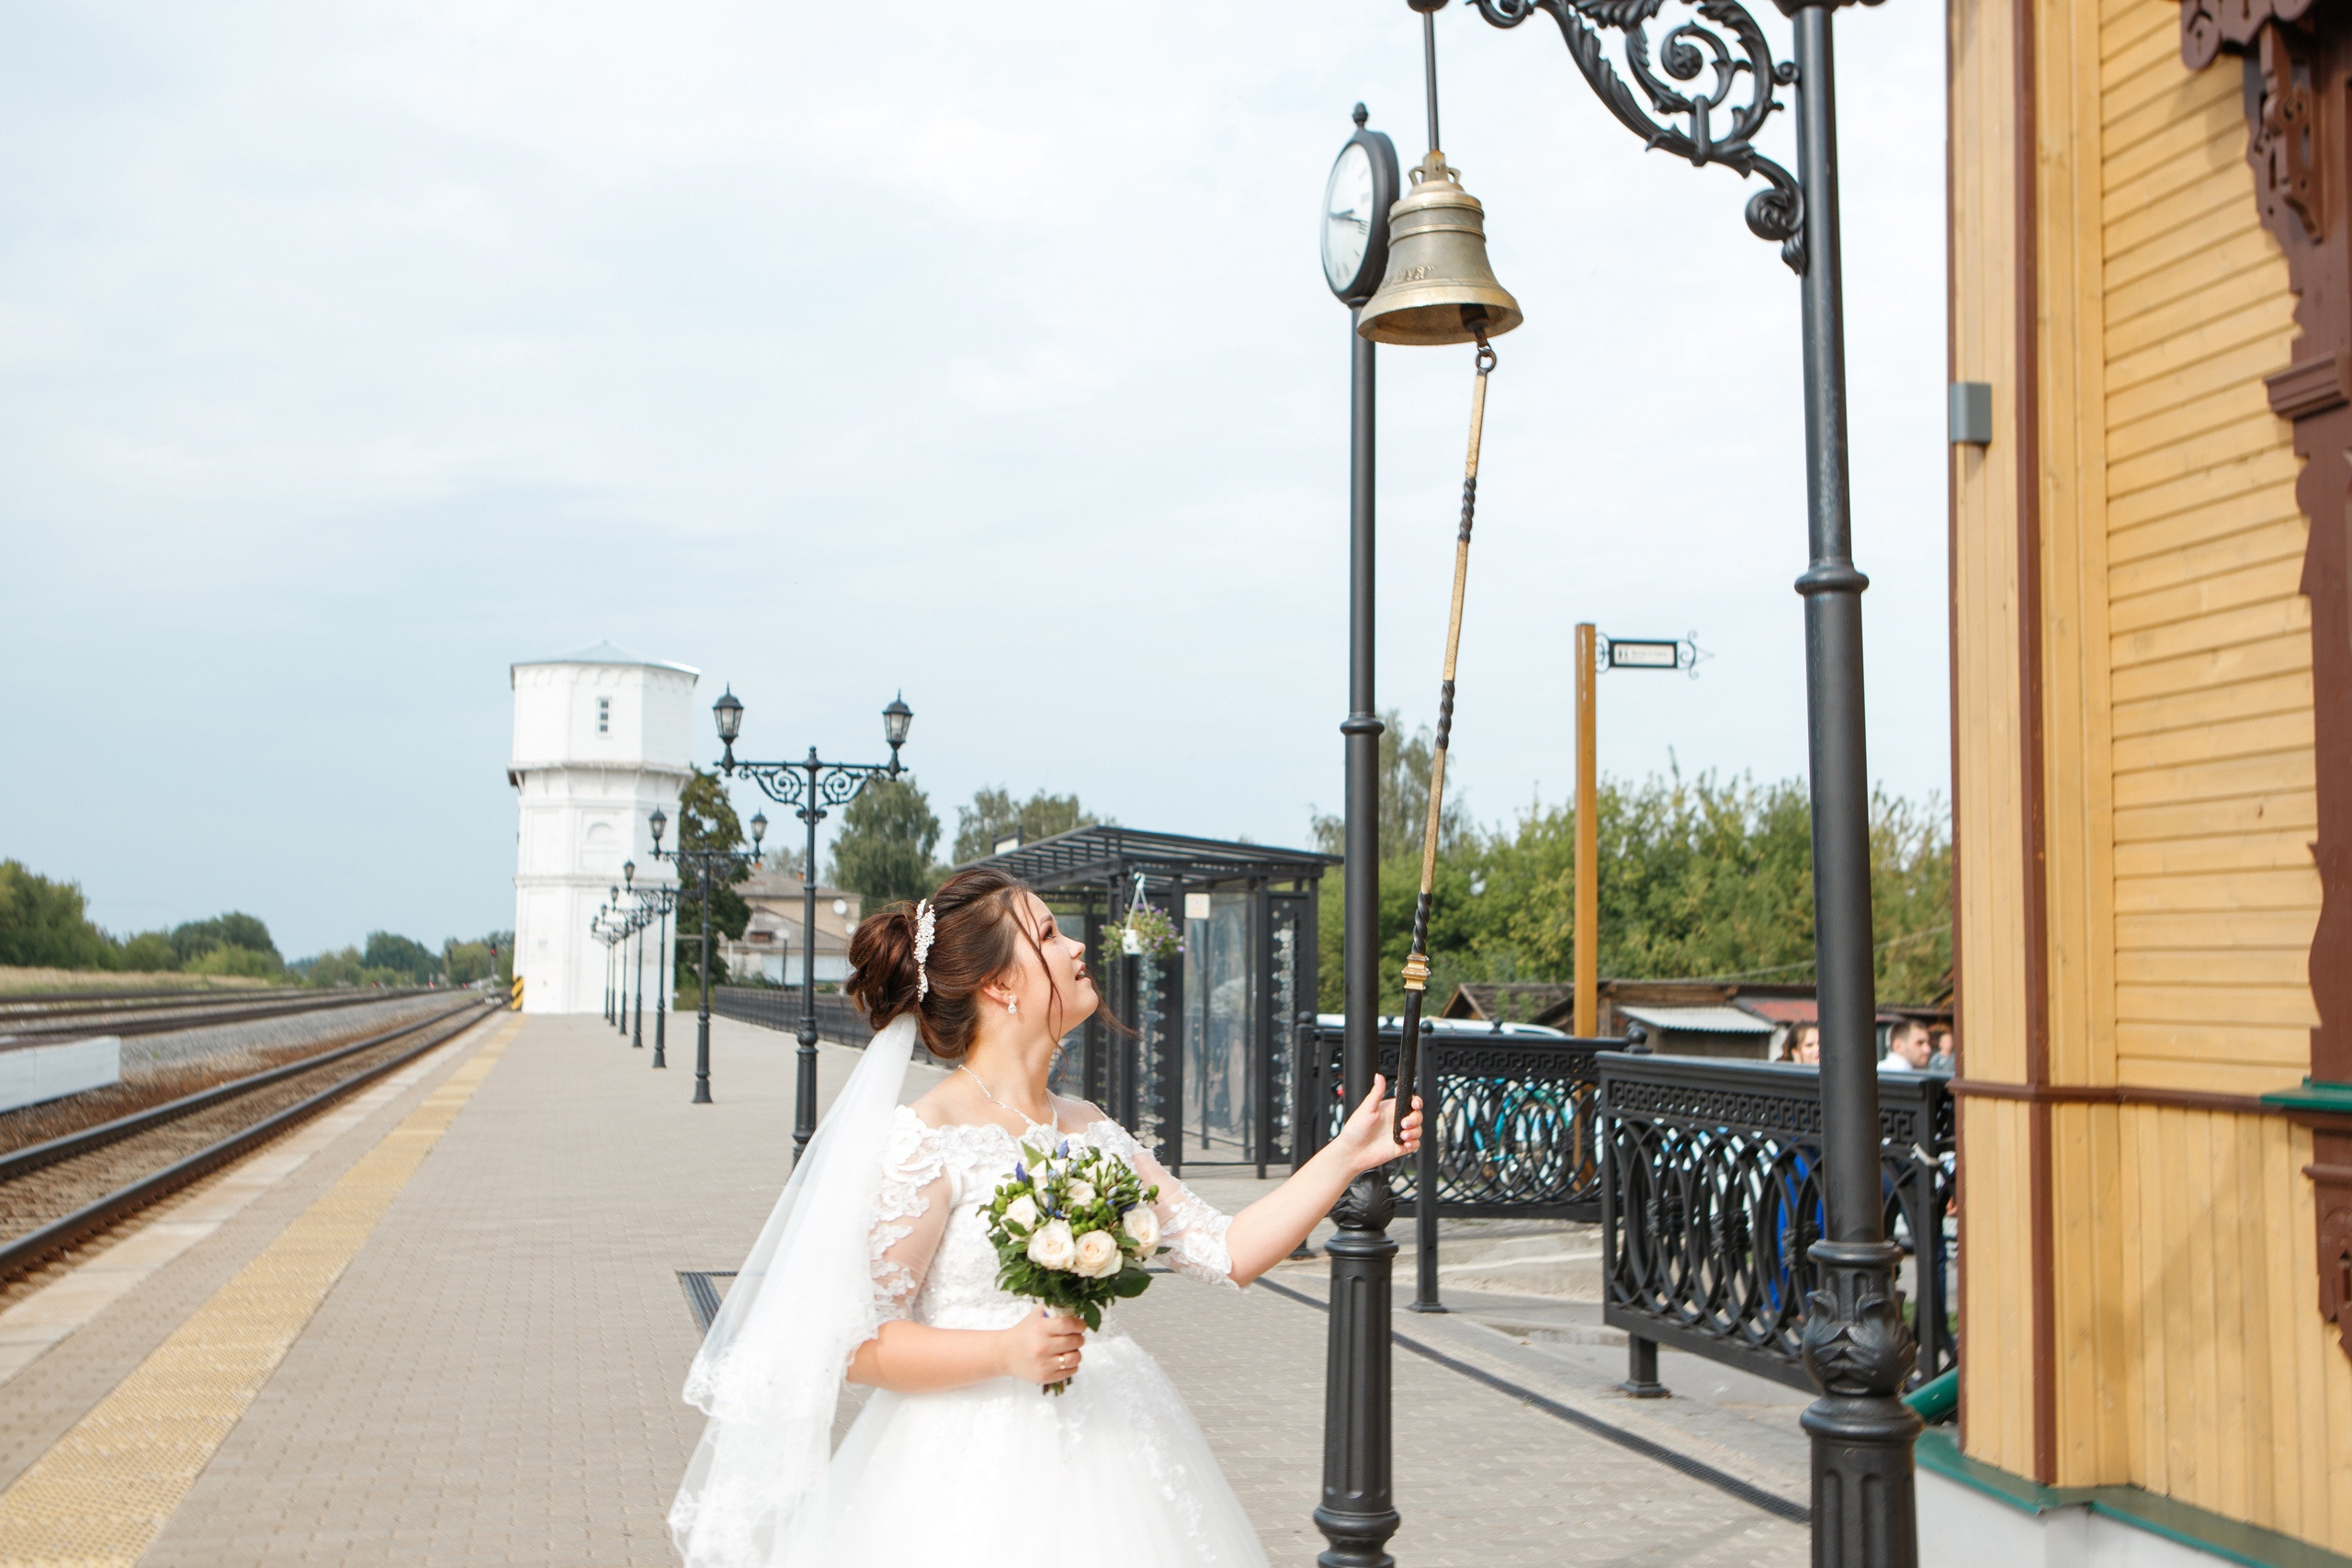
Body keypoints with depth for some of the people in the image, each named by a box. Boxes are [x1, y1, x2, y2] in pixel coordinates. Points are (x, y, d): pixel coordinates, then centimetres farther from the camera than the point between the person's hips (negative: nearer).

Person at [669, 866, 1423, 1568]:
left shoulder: (1092, 1133, 10)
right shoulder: (923, 1141, -11)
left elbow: (1227, 1252, 8)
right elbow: (858, 1344, -12)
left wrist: (1346, 1156, 5)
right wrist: (1005, 1352, -23)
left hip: (1106, 1450, 6)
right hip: (977, 1471, -6)